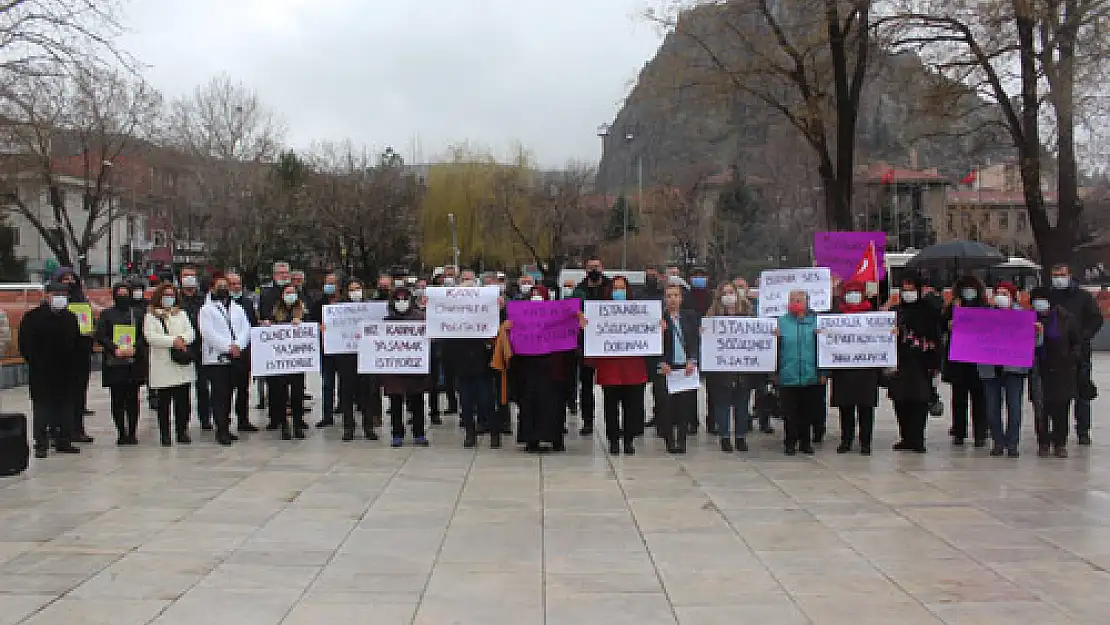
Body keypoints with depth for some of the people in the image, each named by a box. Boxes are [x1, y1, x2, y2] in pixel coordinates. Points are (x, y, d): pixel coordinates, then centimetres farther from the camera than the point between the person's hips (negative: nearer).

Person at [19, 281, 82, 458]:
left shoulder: (70, 318, 11)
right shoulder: (33, 317, -3)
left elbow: (77, 344, 16)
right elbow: (25, 343, -4)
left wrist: (75, 363, 6)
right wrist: (35, 362, -9)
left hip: (66, 371, 5)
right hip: (41, 372, -5)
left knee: (66, 406, 8)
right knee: (42, 407, -2)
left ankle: (64, 441, 16)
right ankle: (41, 444, 2)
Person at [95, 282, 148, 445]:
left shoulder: (139, 313, 10)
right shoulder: (106, 314, 9)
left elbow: (145, 335, 3)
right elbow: (100, 336, 0)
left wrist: (134, 348, -14)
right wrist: (115, 349, -15)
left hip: (134, 363, 0)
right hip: (113, 363, 0)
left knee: (133, 398, 1)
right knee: (117, 400, 0)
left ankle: (131, 432, 7)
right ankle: (121, 433, 6)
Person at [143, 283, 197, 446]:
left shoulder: (181, 314, 19)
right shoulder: (150, 316, 5)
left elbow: (191, 333, 9)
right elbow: (150, 336, -10)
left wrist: (182, 339, -13)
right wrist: (173, 341, -17)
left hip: (182, 365, 3)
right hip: (162, 366, -3)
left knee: (183, 401, 2)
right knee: (164, 402, -1)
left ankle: (182, 432, 11)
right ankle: (165, 435, 5)